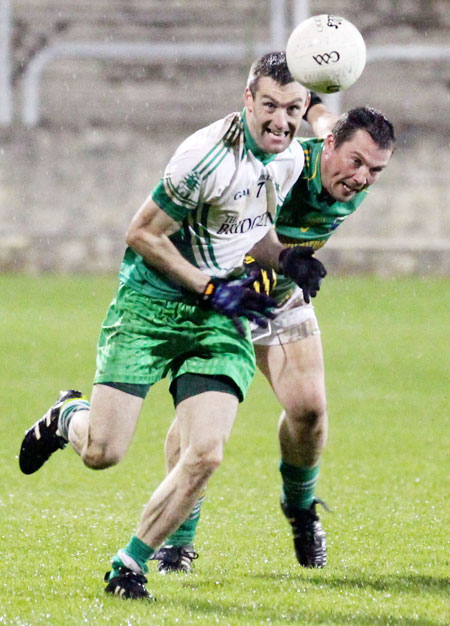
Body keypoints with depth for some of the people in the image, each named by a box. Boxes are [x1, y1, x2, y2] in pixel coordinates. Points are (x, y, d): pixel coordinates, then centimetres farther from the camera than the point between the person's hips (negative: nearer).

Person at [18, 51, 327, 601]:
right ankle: (67, 418, 27)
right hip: (152, 305, -6)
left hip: (221, 321, 6)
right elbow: (141, 234, -16)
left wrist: (286, 261, -1)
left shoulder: (289, 158, 3)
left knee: (205, 455, -13)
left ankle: (131, 564, 4)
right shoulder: (210, 156, -22)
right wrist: (212, 288, -18)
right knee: (102, 452, -10)